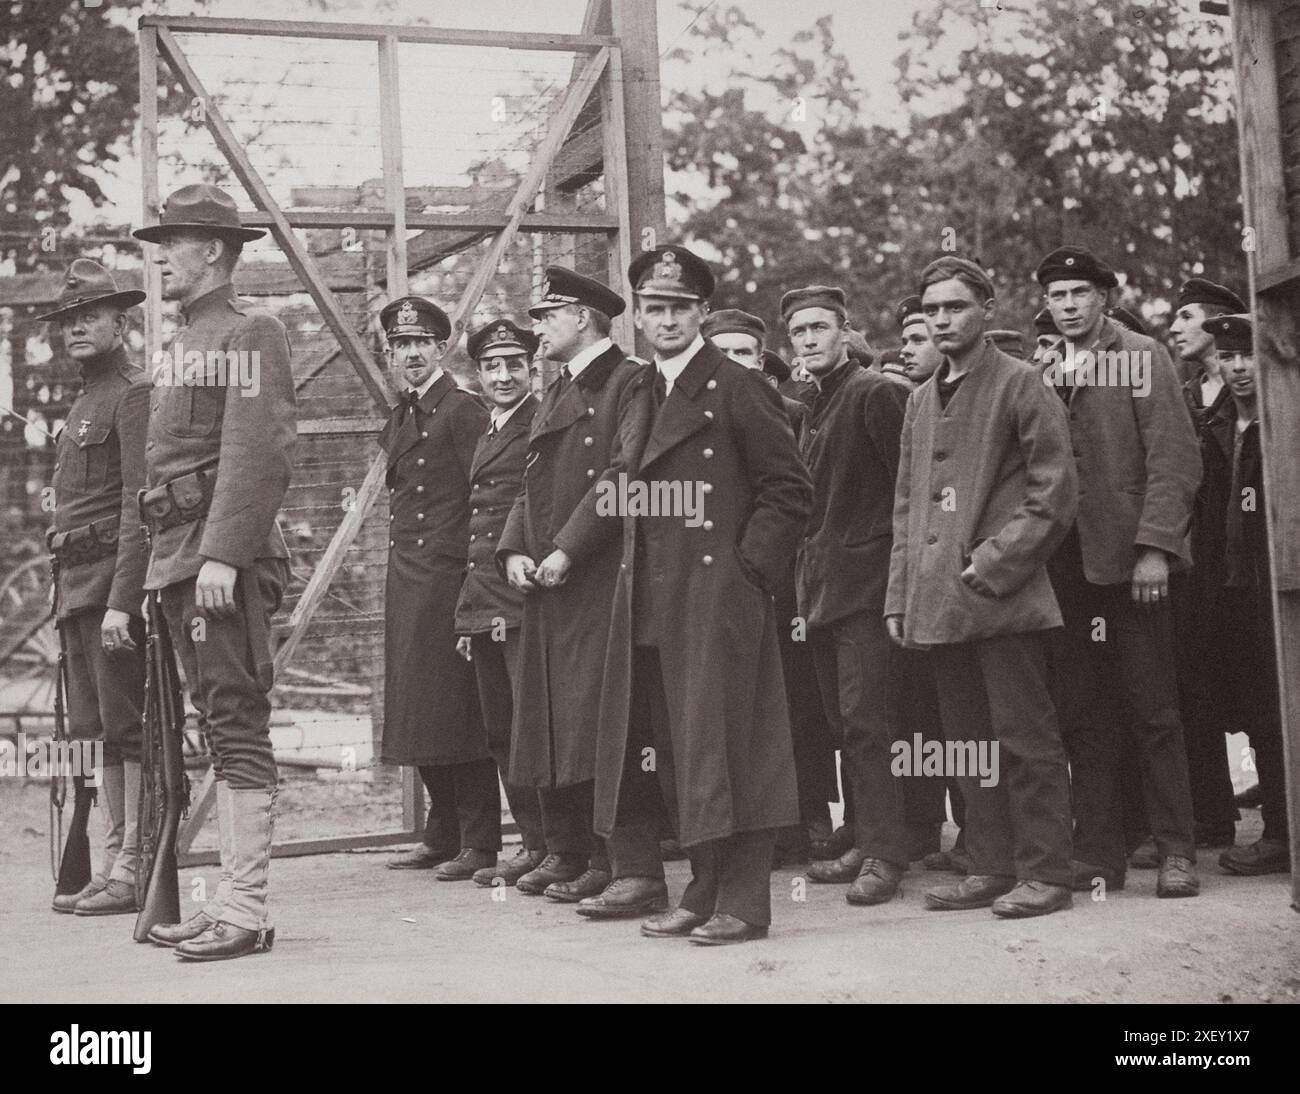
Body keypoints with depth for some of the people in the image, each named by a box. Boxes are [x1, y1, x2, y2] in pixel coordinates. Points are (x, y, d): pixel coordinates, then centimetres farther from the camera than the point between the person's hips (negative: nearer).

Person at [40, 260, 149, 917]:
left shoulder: (135, 394, -8)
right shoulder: (84, 404, 22)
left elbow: (139, 509, -16)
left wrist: (120, 603, -22)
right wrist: (68, 595, 17)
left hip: (116, 581, -9)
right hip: (77, 587, 9)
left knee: (130, 730, -7)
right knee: (100, 734, 9)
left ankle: (136, 871, -5)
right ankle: (114, 864, 13)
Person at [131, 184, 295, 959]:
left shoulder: (248, 332, -7)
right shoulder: (183, 343, 21)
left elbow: (259, 452, -17)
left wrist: (223, 555, -23)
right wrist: (167, 566, 15)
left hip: (224, 557, -9)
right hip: (180, 557, 9)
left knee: (238, 727, -8)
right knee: (223, 729, 11)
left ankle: (246, 912, -6)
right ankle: (231, 901, 16)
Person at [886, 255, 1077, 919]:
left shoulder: (1020, 384, -1)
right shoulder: (920, 399, 18)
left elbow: (1055, 493, -7)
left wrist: (991, 566, -13)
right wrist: (899, 596, 12)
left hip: (1003, 597, -6)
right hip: (939, 604, 7)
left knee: (1024, 739, -4)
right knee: (968, 743, 9)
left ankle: (1043, 874, 3)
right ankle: (992, 869, 17)